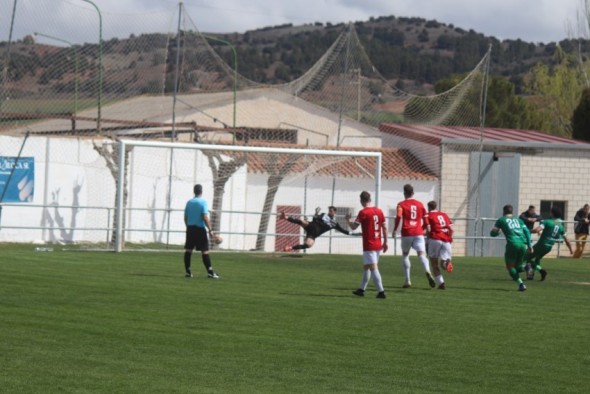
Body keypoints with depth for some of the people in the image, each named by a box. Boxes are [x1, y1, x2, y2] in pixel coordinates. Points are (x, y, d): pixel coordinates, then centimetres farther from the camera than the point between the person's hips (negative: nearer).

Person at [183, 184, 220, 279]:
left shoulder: (189, 202, 8)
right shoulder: (203, 202, -7)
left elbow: (185, 217, 12)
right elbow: (205, 217, -16)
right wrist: (210, 229, -13)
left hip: (190, 228, 5)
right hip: (200, 228, -5)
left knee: (188, 250, 7)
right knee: (205, 251, -4)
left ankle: (187, 271, 7)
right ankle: (210, 272, -6)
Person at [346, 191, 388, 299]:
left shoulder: (363, 213, -12)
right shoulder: (379, 211, 6)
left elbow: (353, 227, -10)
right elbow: (385, 227, 9)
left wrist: (348, 219, 10)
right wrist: (385, 242, 16)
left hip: (369, 245, -7)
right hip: (378, 245, 7)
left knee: (373, 268, -8)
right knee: (366, 267, 19)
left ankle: (381, 291, -15)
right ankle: (361, 289, 26)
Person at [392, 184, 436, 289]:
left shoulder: (401, 205, 2)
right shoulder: (420, 204, 12)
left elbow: (398, 217, -13)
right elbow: (425, 220, 11)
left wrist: (394, 230, -3)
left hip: (406, 234, -1)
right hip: (418, 233, 1)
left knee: (405, 255, 16)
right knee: (422, 254, -9)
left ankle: (407, 281, 13)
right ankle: (428, 272, -40)